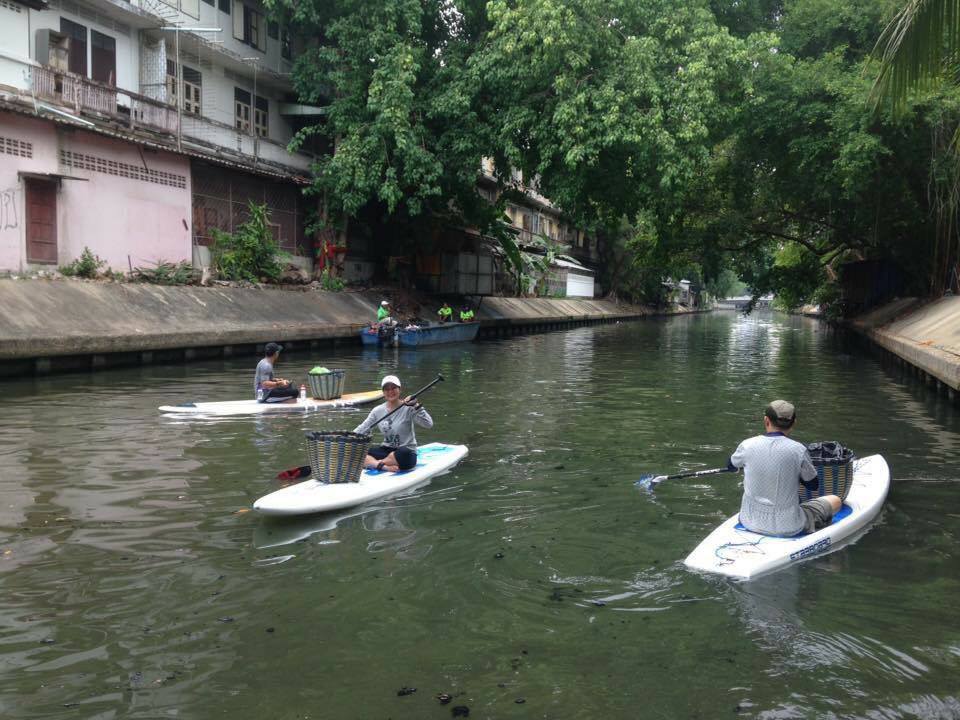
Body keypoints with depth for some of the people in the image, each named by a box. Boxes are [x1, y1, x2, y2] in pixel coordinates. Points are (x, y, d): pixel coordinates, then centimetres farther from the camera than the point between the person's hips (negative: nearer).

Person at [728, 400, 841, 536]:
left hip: (750, 523, 3)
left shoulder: (747, 445, -10)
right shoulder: (798, 450, -16)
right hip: (788, 528, -3)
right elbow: (812, 484, -1)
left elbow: (731, 466, 12)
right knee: (835, 500, 21)